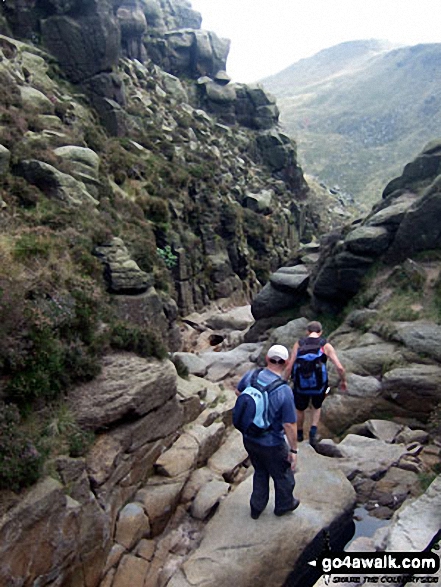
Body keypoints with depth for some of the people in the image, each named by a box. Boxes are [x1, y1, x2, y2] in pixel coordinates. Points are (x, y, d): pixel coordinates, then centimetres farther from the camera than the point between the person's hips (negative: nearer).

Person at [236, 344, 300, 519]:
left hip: (249, 438, 5)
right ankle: (283, 505, 49)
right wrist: (293, 450, -9)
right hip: (271, 445, -5)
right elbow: (290, 425, -23)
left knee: (260, 472, 30)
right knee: (283, 476, 25)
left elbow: (238, 392, 7)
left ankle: (257, 507, 47)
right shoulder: (284, 391, -30)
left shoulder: (251, 375, -14)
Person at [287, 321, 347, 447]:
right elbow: (340, 367, -11)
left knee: (300, 409, 28)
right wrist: (343, 381, 7)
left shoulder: (298, 344, -3)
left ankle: (299, 434, 47)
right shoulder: (326, 346, -6)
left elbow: (289, 367, -7)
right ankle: (313, 432, 15)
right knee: (317, 407, 31)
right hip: (319, 385, 0)